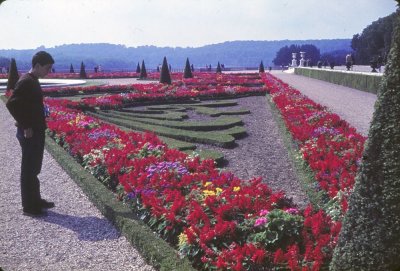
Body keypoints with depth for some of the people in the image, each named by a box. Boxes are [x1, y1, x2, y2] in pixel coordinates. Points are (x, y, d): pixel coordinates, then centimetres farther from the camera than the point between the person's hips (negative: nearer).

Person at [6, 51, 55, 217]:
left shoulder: (32, 81, 12)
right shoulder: (26, 82, -18)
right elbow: (11, 104, -25)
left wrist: (43, 111, 8)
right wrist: (25, 127, -21)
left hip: (36, 132, 10)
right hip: (29, 134, -10)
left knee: (34, 169, 18)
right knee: (29, 170, 0)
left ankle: (36, 200, 30)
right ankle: (29, 206, 11)